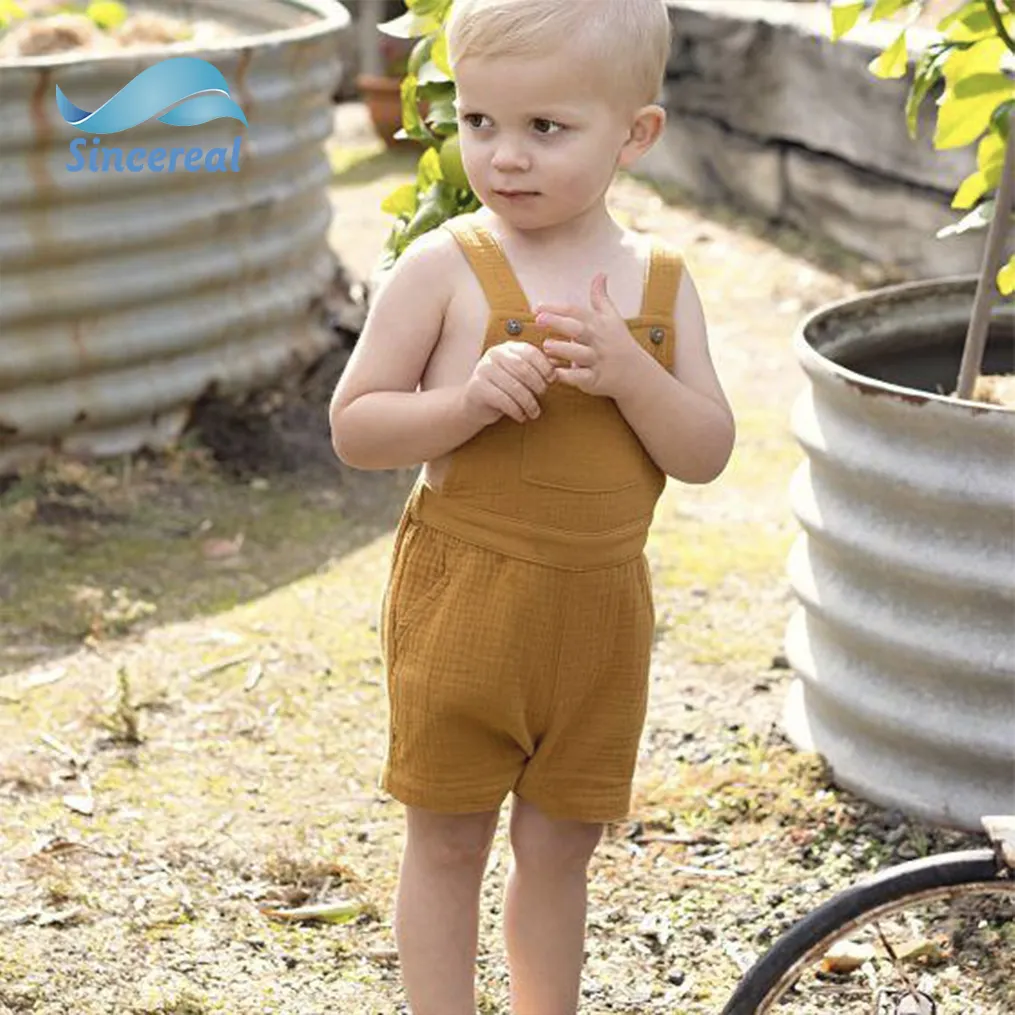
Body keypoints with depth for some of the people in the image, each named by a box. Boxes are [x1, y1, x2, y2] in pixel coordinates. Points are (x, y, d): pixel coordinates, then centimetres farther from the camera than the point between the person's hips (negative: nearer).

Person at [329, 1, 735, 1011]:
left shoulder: (659, 281, 0)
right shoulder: (444, 268, -11)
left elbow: (707, 454, -2)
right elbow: (354, 428, -10)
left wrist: (628, 374, -19)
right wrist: (469, 402, -25)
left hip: (601, 609, 3)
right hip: (463, 598, -3)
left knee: (559, 845, 15)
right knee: (447, 842, 9)